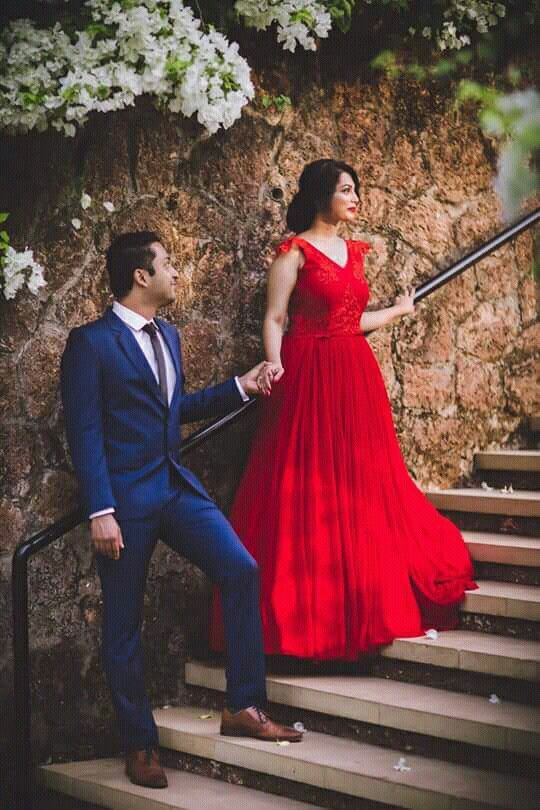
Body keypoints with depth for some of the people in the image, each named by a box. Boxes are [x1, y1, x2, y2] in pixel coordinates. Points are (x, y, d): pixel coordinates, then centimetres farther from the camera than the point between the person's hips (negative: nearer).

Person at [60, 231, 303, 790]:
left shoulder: (167, 336, 13)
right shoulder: (90, 343, -10)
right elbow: (84, 433, -13)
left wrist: (239, 388, 19)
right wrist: (100, 511, -19)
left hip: (176, 487, 7)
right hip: (125, 497, -6)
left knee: (241, 570, -8)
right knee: (123, 623, 4)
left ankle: (243, 707, 0)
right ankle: (139, 744, 17)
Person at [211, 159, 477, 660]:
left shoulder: (353, 252, 14)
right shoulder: (295, 252, -6)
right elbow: (274, 319, -9)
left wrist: (398, 311, 32)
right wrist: (274, 363, -26)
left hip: (355, 377, 7)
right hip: (310, 378, -7)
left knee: (363, 489, 9)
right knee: (308, 492, -4)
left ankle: (361, 598, 19)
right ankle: (306, 605, 3)